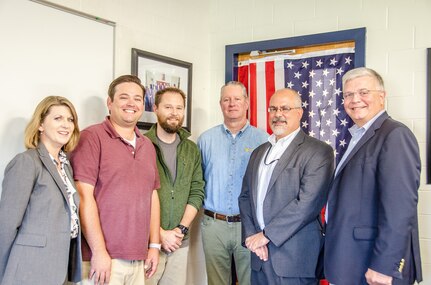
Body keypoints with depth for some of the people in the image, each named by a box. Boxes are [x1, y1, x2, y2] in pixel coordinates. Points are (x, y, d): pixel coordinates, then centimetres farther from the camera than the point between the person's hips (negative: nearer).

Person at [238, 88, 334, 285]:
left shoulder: (318, 151, -8)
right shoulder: (259, 152, 13)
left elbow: (308, 202, -18)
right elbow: (245, 196, 12)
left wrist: (266, 235, -15)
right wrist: (250, 234, -4)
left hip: (294, 258, -5)